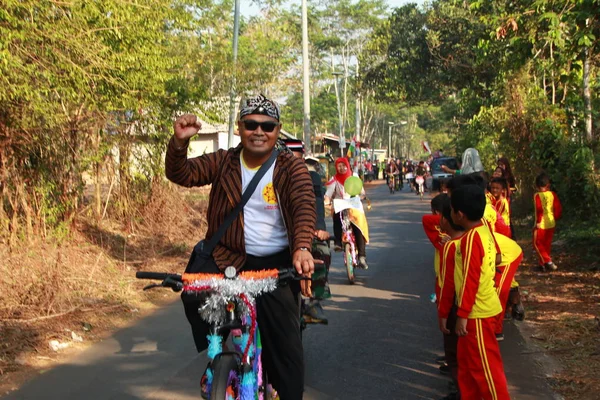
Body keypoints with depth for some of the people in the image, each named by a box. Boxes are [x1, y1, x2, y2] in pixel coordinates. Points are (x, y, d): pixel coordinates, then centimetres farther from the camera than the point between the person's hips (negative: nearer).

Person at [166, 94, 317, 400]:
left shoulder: (291, 167, -6)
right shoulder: (223, 162, 0)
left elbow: (304, 207, -21)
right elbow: (181, 175, -9)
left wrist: (302, 248, -40)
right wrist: (179, 142, -30)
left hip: (278, 262, -1)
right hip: (230, 256, 2)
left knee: (285, 343, -2)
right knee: (194, 293, -25)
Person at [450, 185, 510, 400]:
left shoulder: (471, 239, -22)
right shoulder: (484, 230, 4)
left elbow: (470, 280, -22)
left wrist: (462, 315, -18)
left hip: (477, 312, -10)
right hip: (480, 308, 10)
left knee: (485, 365, 0)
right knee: (467, 360, 19)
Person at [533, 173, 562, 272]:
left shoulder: (537, 195, -14)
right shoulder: (553, 194, -2)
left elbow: (539, 209, -22)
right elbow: (558, 208, -1)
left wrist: (537, 222, -14)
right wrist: (555, 218, 14)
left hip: (541, 224, -5)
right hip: (551, 223, 5)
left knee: (537, 244, 7)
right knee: (547, 244, 16)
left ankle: (548, 261, -7)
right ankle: (543, 264, 22)